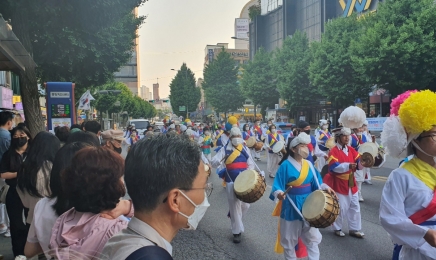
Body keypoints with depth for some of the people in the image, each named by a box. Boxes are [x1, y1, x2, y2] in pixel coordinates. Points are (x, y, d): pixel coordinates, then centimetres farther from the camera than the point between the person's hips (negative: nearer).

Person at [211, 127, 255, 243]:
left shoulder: (245, 149, 5)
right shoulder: (225, 149, -4)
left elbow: (251, 164, 9)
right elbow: (213, 163, -9)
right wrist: (221, 160, -31)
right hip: (231, 182, -3)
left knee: (245, 205, 8)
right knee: (235, 206, -1)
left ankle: (234, 217, 39)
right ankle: (237, 232, 12)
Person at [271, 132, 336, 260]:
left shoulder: (309, 164, 2)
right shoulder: (286, 165, -15)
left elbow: (316, 183, 6)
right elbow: (278, 186, -18)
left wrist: (325, 187, -13)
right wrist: (279, 193, -38)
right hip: (291, 207, -5)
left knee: (312, 237, 12)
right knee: (289, 239, 10)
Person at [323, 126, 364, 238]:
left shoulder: (351, 150, 6)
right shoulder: (333, 151, -14)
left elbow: (359, 163, 1)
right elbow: (334, 167, -26)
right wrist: (348, 166, -38)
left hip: (351, 183, 7)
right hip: (338, 184, -7)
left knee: (355, 207, 10)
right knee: (340, 208, 1)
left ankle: (354, 229, 23)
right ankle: (337, 228, 21)